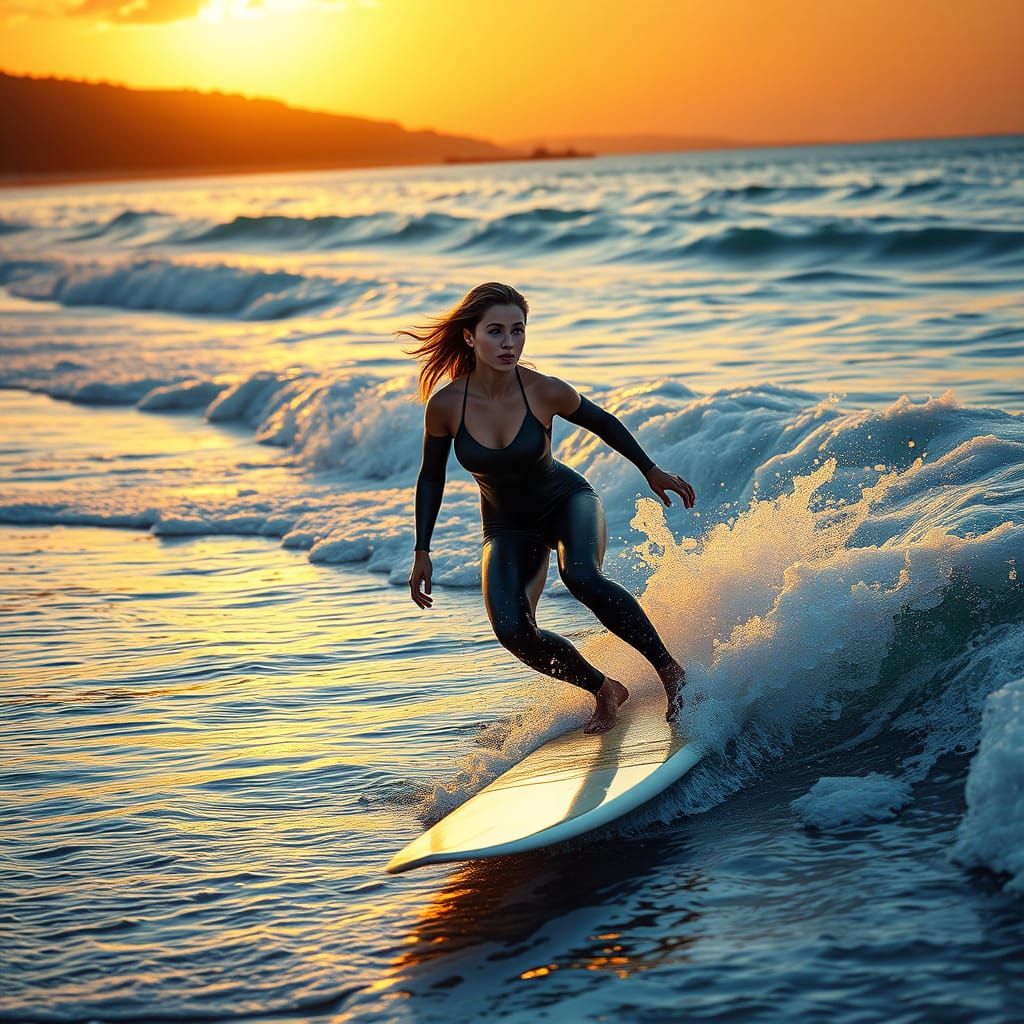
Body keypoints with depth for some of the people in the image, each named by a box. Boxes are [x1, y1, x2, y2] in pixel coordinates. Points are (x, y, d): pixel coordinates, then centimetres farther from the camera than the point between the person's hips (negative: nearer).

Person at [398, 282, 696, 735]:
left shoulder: (545, 392, -23)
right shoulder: (446, 405, -20)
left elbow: (602, 423, -1)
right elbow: (431, 479, -3)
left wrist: (652, 471, 3)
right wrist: (422, 551, -5)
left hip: (567, 500, -2)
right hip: (507, 526, 2)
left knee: (581, 576, -36)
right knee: (512, 630, -23)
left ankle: (670, 670, -20)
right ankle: (606, 691, 1)